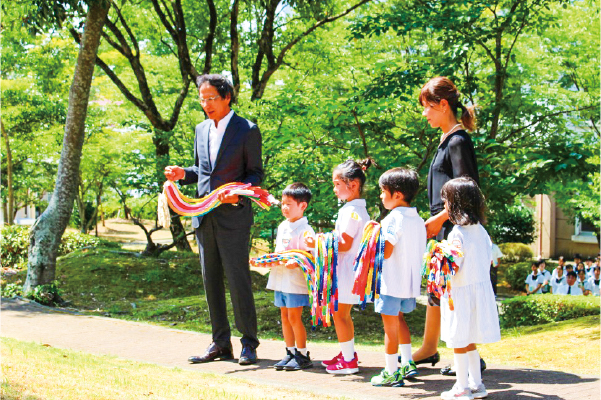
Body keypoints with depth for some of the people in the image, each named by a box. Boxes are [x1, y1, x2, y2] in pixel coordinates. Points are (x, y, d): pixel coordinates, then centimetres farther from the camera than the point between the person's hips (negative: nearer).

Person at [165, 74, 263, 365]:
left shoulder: (247, 130, -4)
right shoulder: (201, 130, 14)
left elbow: (256, 172, -2)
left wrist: (239, 192, -20)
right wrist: (183, 174, 3)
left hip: (233, 216, -6)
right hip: (204, 217, 6)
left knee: (238, 279, -5)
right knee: (211, 280, 8)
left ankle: (249, 344, 4)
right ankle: (220, 343, 16)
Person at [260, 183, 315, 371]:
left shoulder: (304, 229, -11)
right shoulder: (282, 227, 15)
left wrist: (295, 263, -32)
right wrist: (269, 261, 5)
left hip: (296, 280, -8)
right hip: (280, 279, 8)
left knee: (294, 317, -6)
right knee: (285, 316, 11)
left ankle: (303, 355, 4)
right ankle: (290, 353, 20)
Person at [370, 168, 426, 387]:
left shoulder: (393, 219, -17)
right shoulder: (418, 220, 6)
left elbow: (386, 252, -22)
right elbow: (421, 252, 11)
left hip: (391, 283, -8)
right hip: (411, 282, 8)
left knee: (390, 326, 1)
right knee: (399, 319, 25)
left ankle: (391, 372, 8)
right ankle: (407, 363, 26)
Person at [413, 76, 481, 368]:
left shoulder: (458, 140, -13)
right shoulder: (446, 139, 16)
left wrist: (439, 218, -16)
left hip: (454, 225, -10)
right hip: (442, 227, 10)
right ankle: (429, 349, 26)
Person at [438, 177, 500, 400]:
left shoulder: (457, 233, -19)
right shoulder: (481, 230, 5)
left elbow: (452, 268, -22)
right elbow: (489, 259, 12)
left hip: (462, 292, -8)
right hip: (481, 288, 8)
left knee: (459, 342, 3)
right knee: (470, 341, 18)